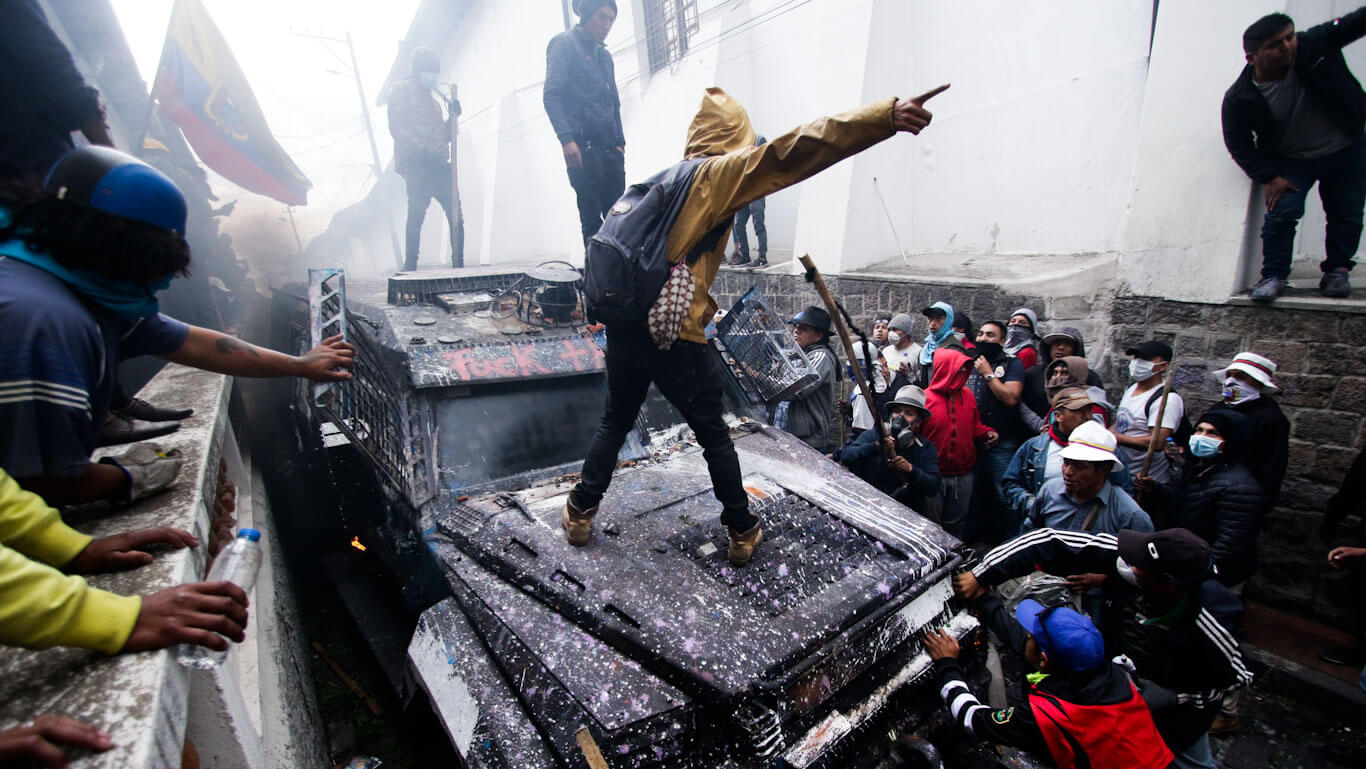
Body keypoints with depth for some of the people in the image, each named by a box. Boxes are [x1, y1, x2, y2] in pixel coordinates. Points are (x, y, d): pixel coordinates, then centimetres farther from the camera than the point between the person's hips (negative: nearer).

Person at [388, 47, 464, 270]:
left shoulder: (431, 96, 29)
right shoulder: (402, 89, 6)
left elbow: (444, 136, 27)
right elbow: (397, 128, -6)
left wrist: (453, 116, 10)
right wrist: (421, 150, -17)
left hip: (438, 164, 7)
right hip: (415, 162, -7)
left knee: (456, 216, -3)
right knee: (416, 215, -13)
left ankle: (459, 266, -1)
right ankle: (410, 268, -10)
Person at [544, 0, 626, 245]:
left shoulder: (604, 55, 26)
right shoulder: (564, 43, 5)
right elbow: (551, 96, -6)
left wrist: (620, 141, 15)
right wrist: (566, 138, -19)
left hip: (609, 148, 7)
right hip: (582, 145, -6)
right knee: (591, 217, -11)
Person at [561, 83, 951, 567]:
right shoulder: (718, 172, -3)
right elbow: (793, 151, -16)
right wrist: (887, 116, -22)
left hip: (624, 322, 7)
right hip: (674, 333, -6)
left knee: (615, 422, 24)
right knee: (713, 434, 11)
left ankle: (580, 513, 31)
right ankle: (742, 532, 24)